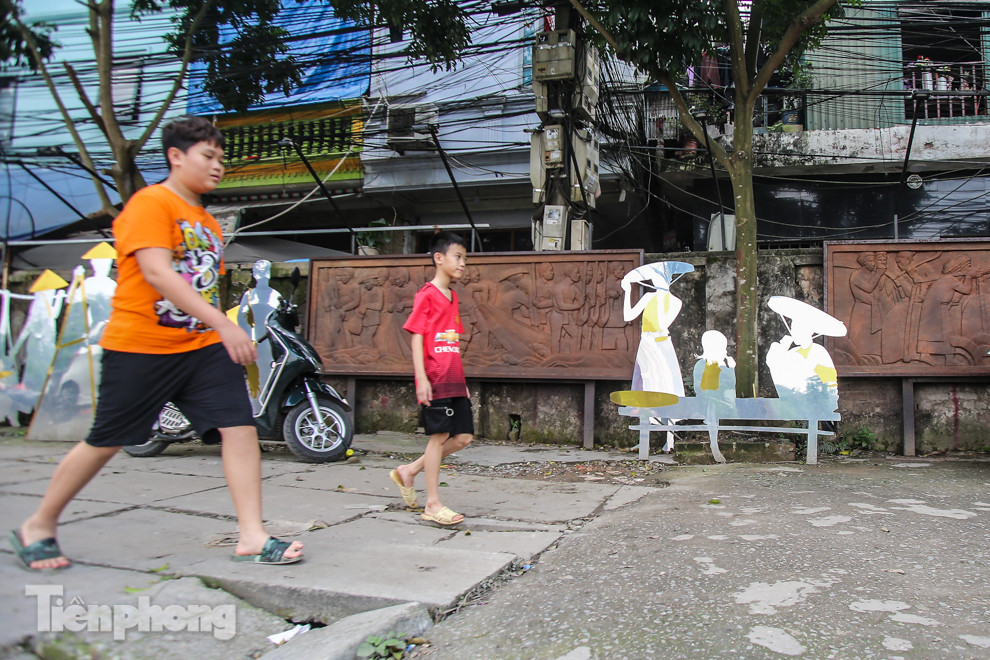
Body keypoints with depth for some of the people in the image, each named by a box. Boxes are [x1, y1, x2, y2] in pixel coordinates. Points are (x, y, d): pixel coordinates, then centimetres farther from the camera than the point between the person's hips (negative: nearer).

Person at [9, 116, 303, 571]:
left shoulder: (207, 222, 17)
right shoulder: (151, 202, -9)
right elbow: (157, 272, -23)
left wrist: (226, 338, 18)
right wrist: (223, 324, -29)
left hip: (203, 346, 7)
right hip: (140, 346, -7)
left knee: (240, 426, -8)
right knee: (105, 442, 5)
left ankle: (252, 537, -3)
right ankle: (38, 527, 28)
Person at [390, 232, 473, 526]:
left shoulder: (453, 296, 17)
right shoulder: (426, 295, -7)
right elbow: (416, 338, -11)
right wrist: (421, 378, -18)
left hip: (454, 380, 8)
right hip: (434, 379, -8)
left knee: (463, 437, 6)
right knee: (439, 436, -4)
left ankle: (409, 471, 21)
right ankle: (433, 505, 8)